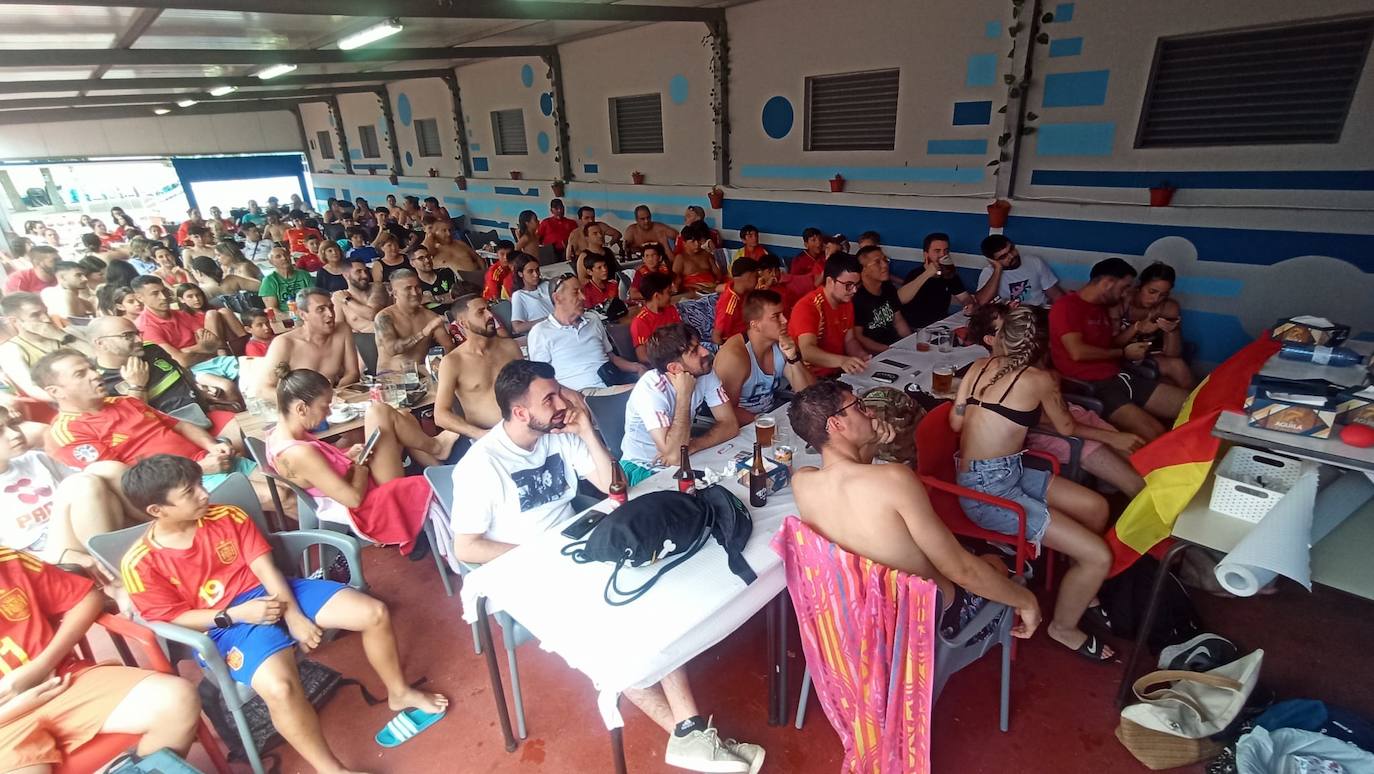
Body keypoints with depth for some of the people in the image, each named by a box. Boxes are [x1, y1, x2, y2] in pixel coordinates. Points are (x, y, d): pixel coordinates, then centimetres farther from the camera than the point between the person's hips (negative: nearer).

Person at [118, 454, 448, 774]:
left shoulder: (227, 516, -2)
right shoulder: (140, 563, -9)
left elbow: (265, 568, -4)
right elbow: (173, 619, -6)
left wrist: (294, 616, -13)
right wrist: (235, 614, -19)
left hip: (271, 592, 4)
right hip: (223, 625, -4)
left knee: (374, 613, -11)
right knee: (279, 687, -35)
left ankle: (399, 693, 14)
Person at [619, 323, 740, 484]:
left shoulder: (705, 373, -11)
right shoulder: (650, 388, -29)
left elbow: (730, 425, -10)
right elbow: (673, 454, -35)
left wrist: (690, 446, -25)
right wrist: (684, 394, -32)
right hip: (643, 470, -5)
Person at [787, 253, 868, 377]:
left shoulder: (847, 302, 5)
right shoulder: (807, 307, -20)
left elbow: (849, 340, 14)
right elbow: (807, 351, -34)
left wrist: (863, 356, -7)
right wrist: (842, 360, -50)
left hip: (838, 373, 8)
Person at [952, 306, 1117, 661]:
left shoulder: (979, 366, 4)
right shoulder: (1038, 379, -11)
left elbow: (956, 422, 4)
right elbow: (1067, 429, 8)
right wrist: (1051, 402, 28)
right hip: (988, 490, -8)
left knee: (1096, 507, 15)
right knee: (1099, 556, -8)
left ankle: (1081, 593, 35)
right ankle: (1063, 627, 19)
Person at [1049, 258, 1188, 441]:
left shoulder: (1100, 307, 20)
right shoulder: (1066, 307, -9)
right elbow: (1078, 352, -19)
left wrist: (1136, 328, 8)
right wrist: (1124, 353, -7)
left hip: (1118, 375, 9)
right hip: (1091, 386, -9)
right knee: (1154, 434, -25)